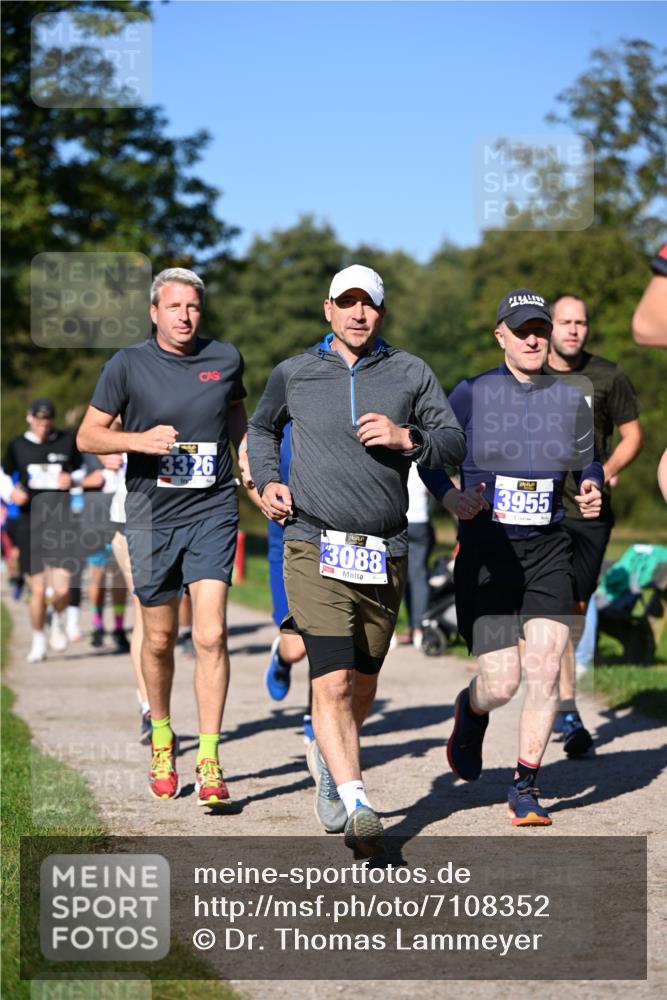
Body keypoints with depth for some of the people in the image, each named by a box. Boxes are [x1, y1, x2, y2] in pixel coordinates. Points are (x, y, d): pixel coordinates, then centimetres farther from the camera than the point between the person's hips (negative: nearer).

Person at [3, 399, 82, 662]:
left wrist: (72, 479, -5)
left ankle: (58, 620, 22)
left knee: (62, 588, -11)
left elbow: (82, 471, 17)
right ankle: (38, 641, 19)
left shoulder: (67, 441, 4)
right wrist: (12, 493, -4)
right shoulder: (17, 445, 5)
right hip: (29, 522, 0)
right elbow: (4, 476, 16)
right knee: (37, 590, -1)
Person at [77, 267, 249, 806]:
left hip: (212, 513, 0)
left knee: (211, 635, -13)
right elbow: (89, 434, 2)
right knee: (159, 639, 10)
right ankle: (161, 737, 34)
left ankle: (209, 760, -10)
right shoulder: (127, 366, -2)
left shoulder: (226, 358, 5)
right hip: (152, 518, 0)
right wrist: (140, 439, -16)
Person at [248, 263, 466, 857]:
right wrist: (268, 482, 8)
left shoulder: (410, 374, 8)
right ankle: (358, 806, -22)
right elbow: (262, 428, 26)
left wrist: (408, 439, -15)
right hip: (315, 550, -2)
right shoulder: (293, 374, 8)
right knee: (333, 681, -17)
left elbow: (455, 444, 4)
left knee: (363, 684, 13)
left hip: (384, 557, 2)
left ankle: (328, 760, 42)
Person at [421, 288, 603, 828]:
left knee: (545, 668, -12)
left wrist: (592, 490, -9)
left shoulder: (571, 400, 6)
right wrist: (452, 496, -18)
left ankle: (526, 786, 6)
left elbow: (588, 464, 14)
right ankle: (471, 710, 33)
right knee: (501, 684, -6)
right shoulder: (471, 394, -2)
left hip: (548, 551, 2)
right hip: (485, 553, -2)